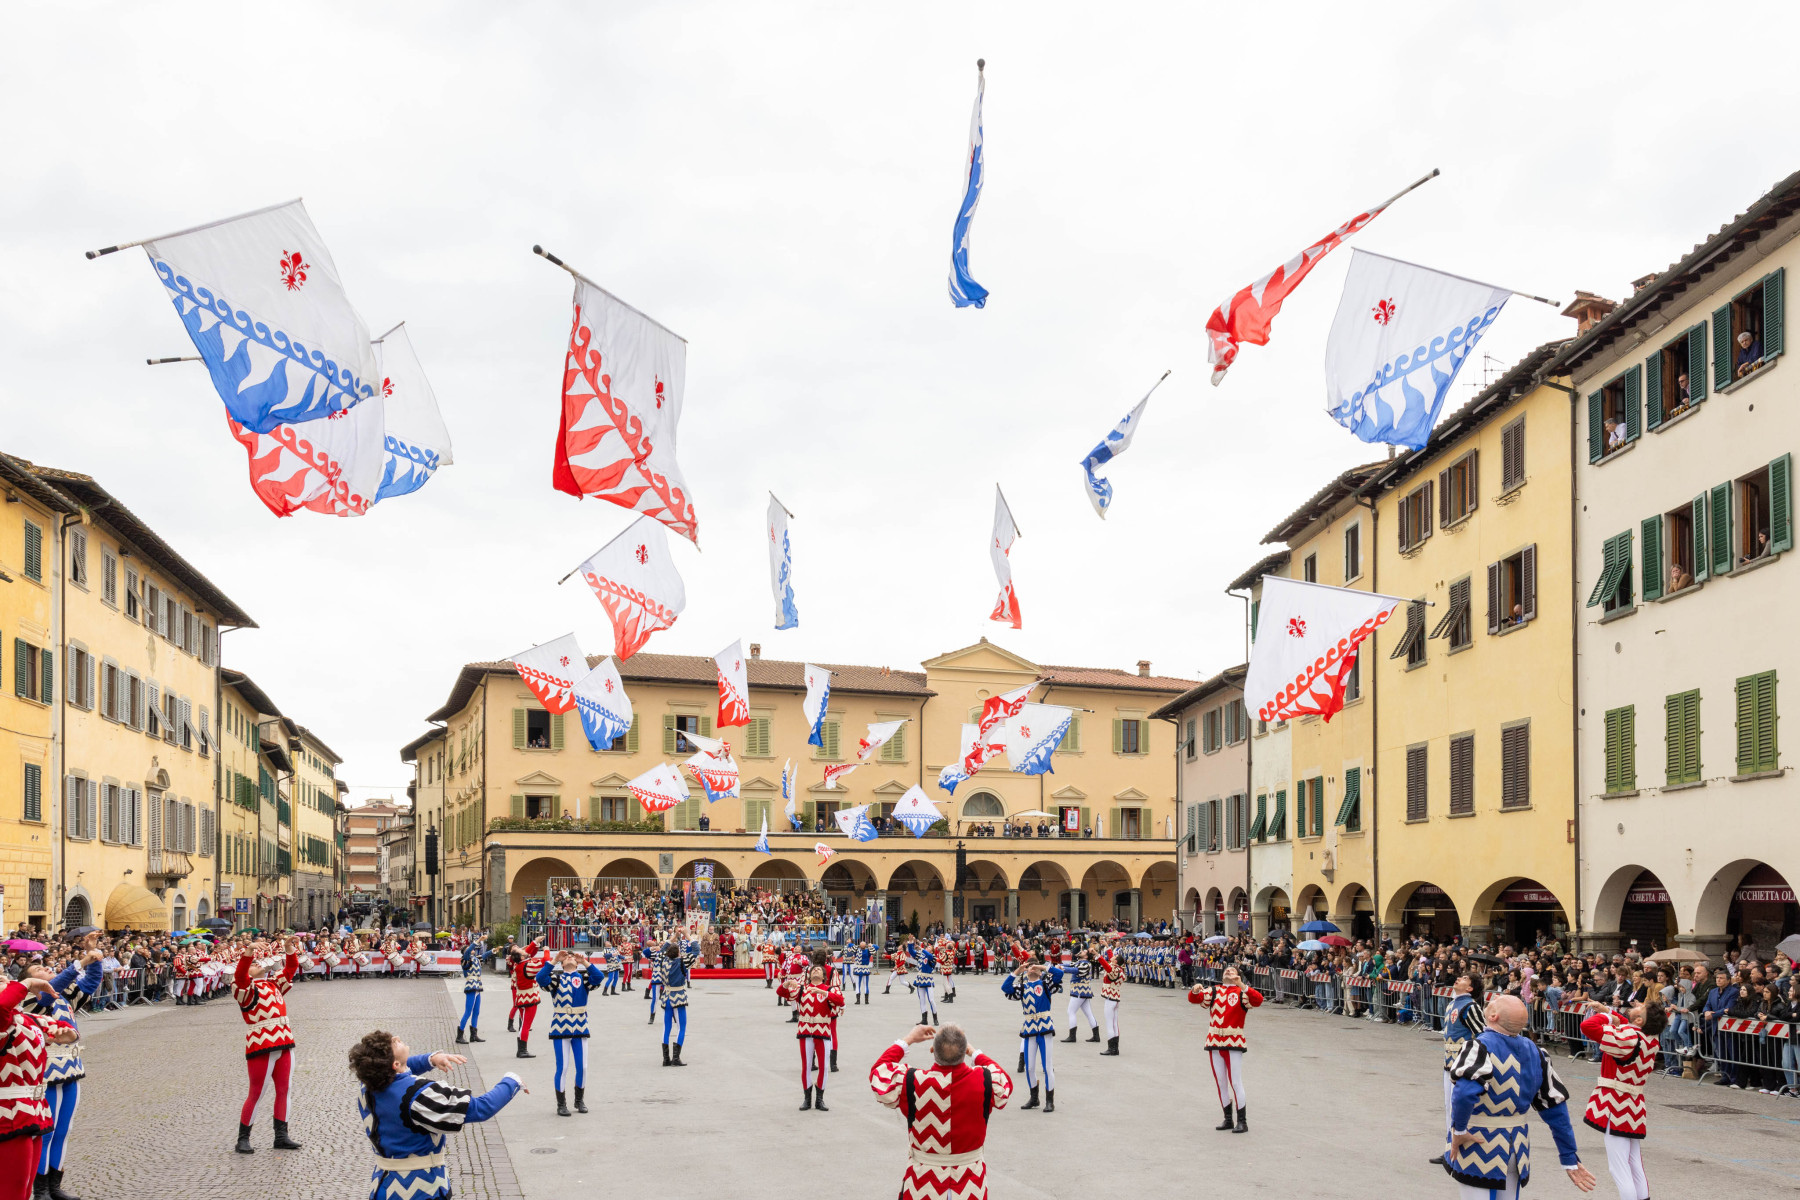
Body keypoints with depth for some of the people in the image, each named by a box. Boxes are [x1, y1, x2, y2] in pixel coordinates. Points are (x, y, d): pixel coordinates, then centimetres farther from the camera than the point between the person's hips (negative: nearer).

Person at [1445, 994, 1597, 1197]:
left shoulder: (1480, 1047, -19)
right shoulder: (1535, 1051, 0)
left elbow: (1466, 1092, -36)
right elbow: (1555, 1107, 5)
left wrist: (1459, 1129, -18)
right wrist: (1570, 1160, 12)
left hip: (1479, 1149, -6)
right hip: (1517, 1150, 6)